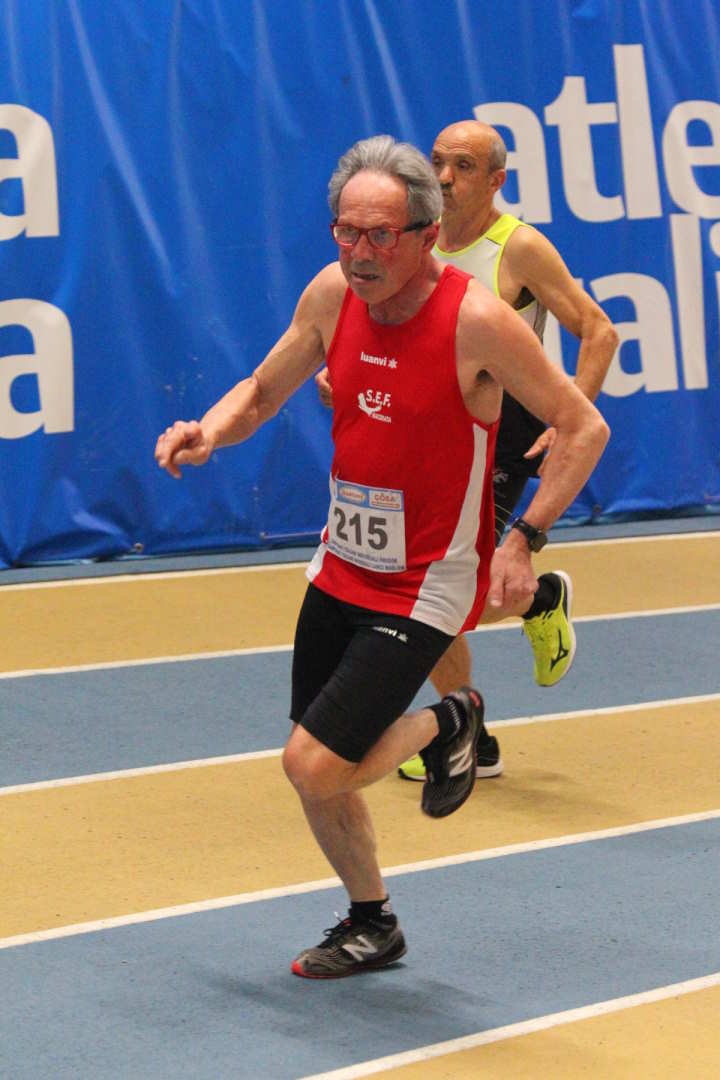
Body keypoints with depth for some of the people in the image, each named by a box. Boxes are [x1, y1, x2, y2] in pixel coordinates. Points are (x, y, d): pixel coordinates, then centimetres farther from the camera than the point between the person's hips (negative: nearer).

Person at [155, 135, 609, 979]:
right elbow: (263, 391, 11)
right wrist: (208, 431, -11)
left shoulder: (477, 322, -21)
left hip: (424, 585, -6)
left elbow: (583, 428, -13)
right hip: (340, 569, 6)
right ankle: (371, 926, 35)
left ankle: (446, 725, 15)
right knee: (314, 772, 12)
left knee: (313, 764, -14)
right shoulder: (333, 294, -4)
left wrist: (526, 541, -21)